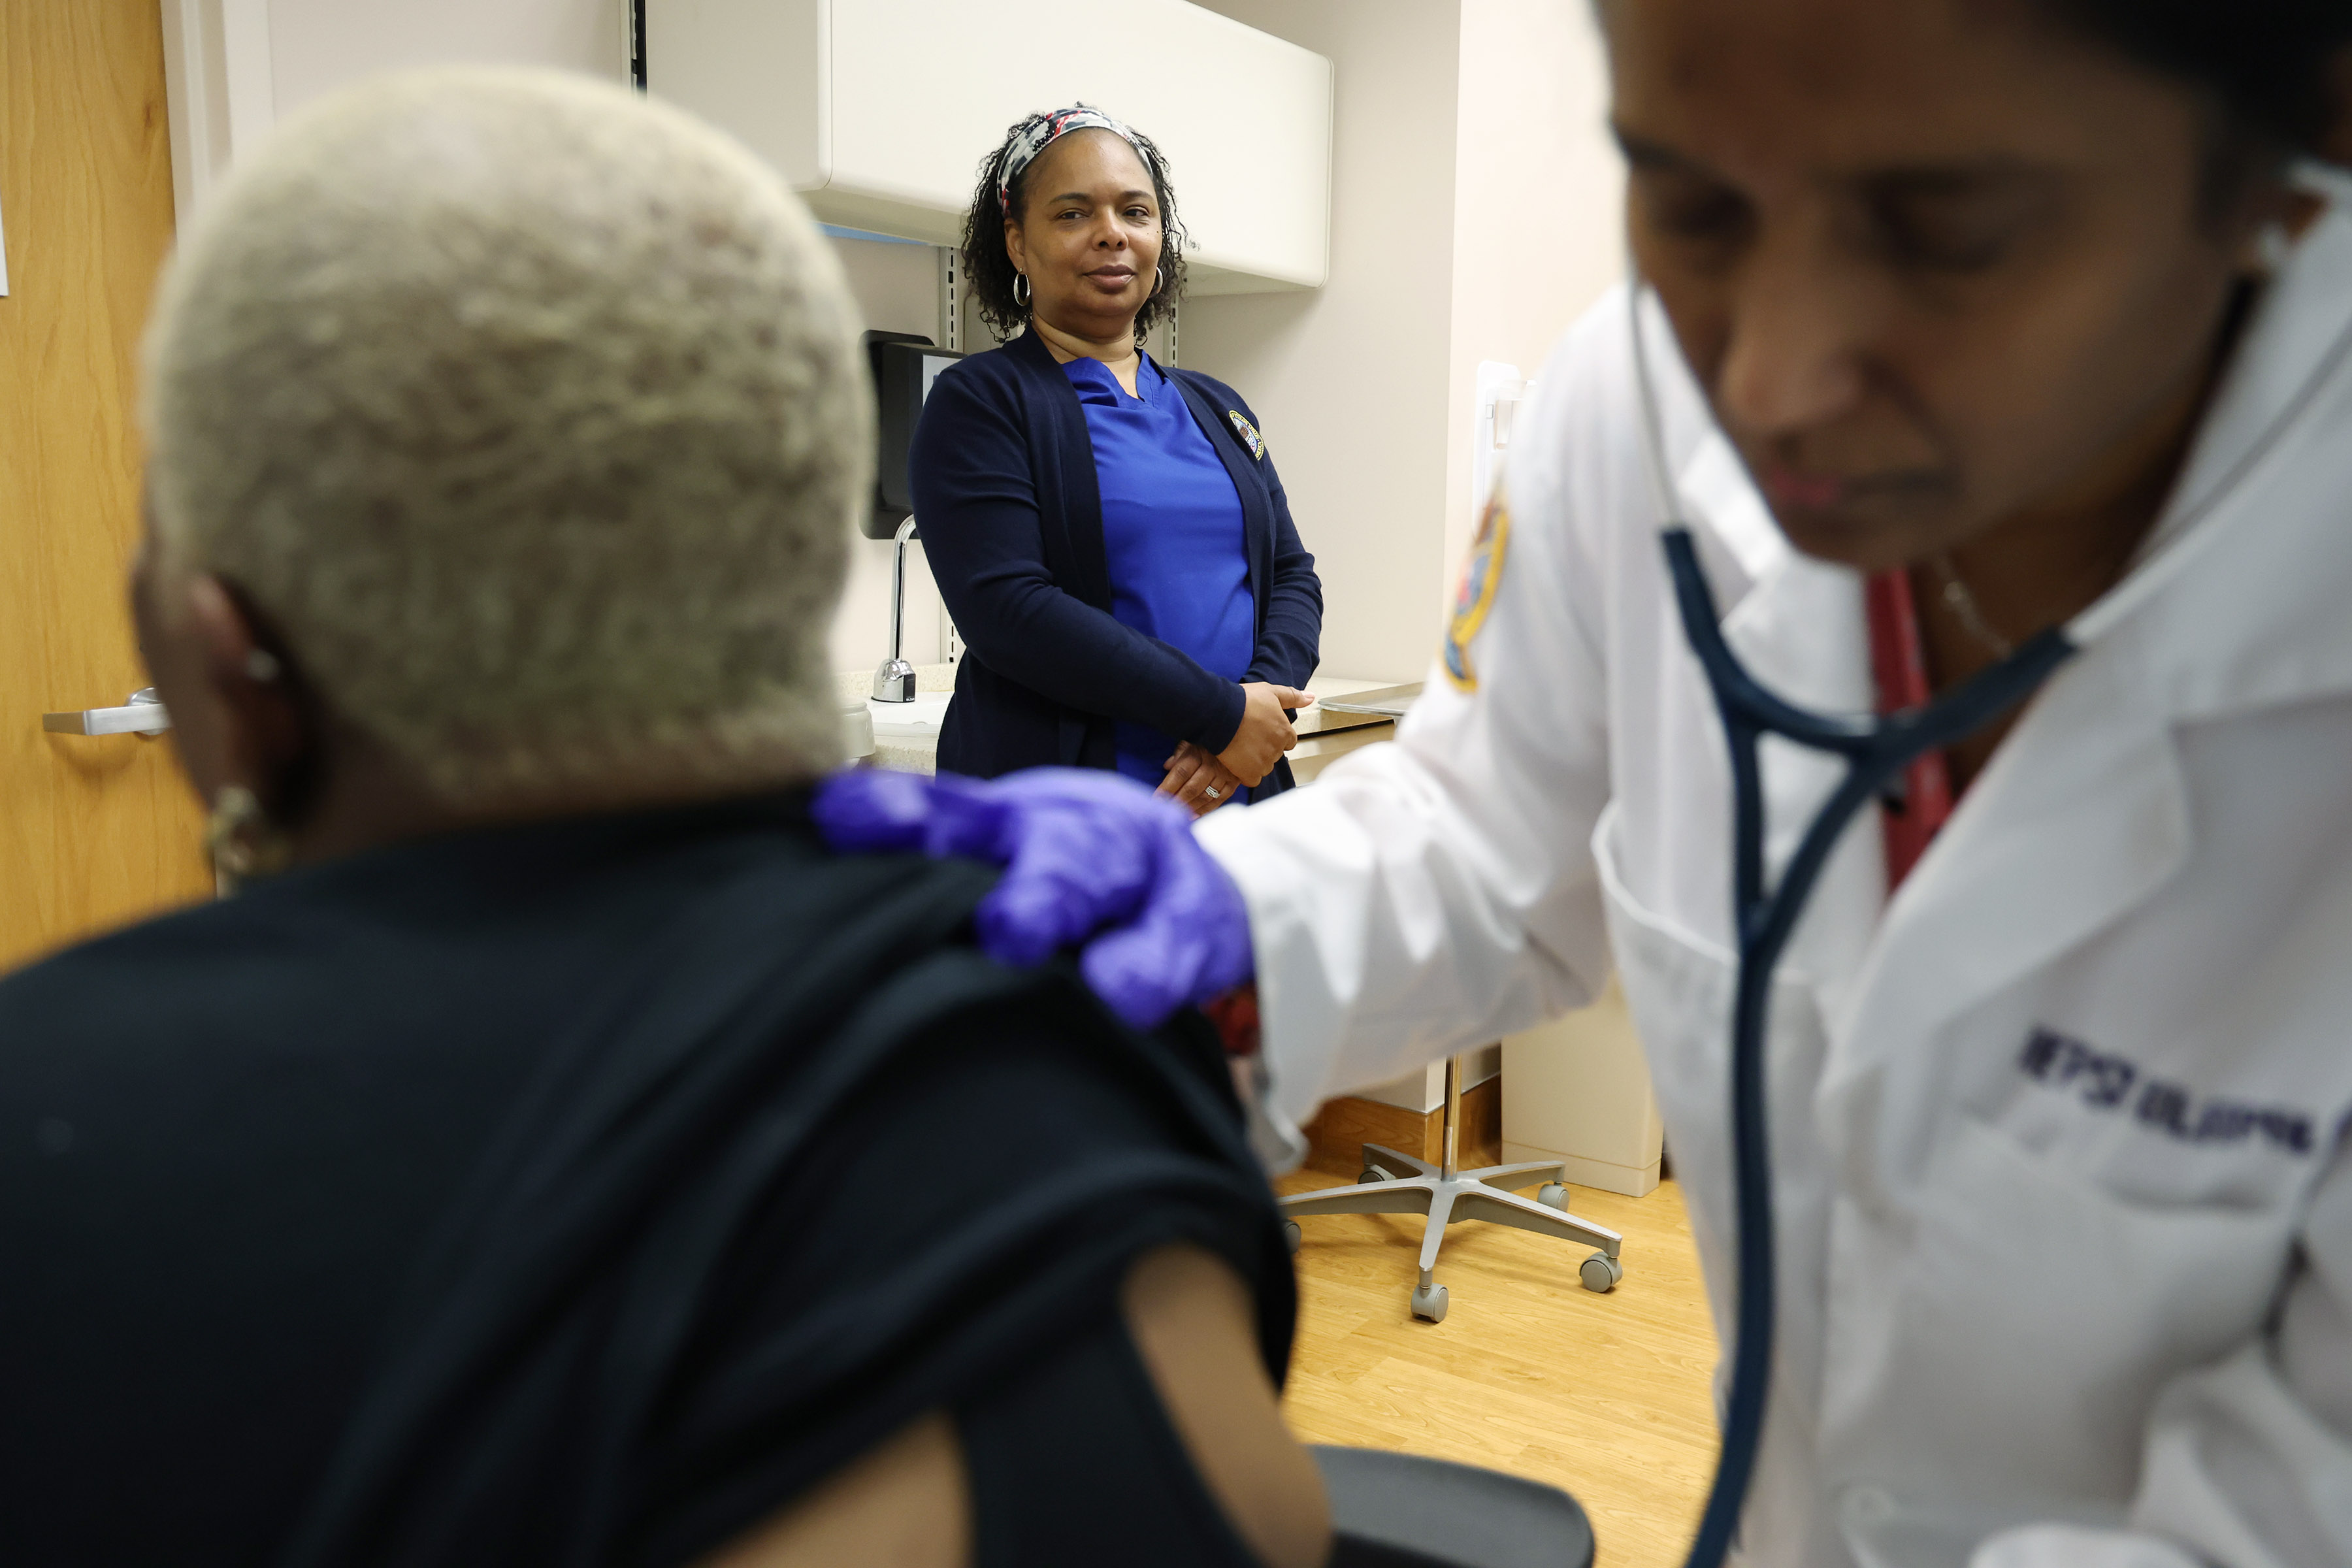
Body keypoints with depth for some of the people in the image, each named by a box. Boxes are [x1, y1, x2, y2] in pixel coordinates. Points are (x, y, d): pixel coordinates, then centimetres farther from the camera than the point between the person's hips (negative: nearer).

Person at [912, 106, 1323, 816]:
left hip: (1238, 792, 5)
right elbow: (1006, 609, -16)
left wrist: (1266, 696, -11)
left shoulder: (1216, 407, 16)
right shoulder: (979, 402, -3)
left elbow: (1292, 575, 11)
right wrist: (1222, 712, -17)